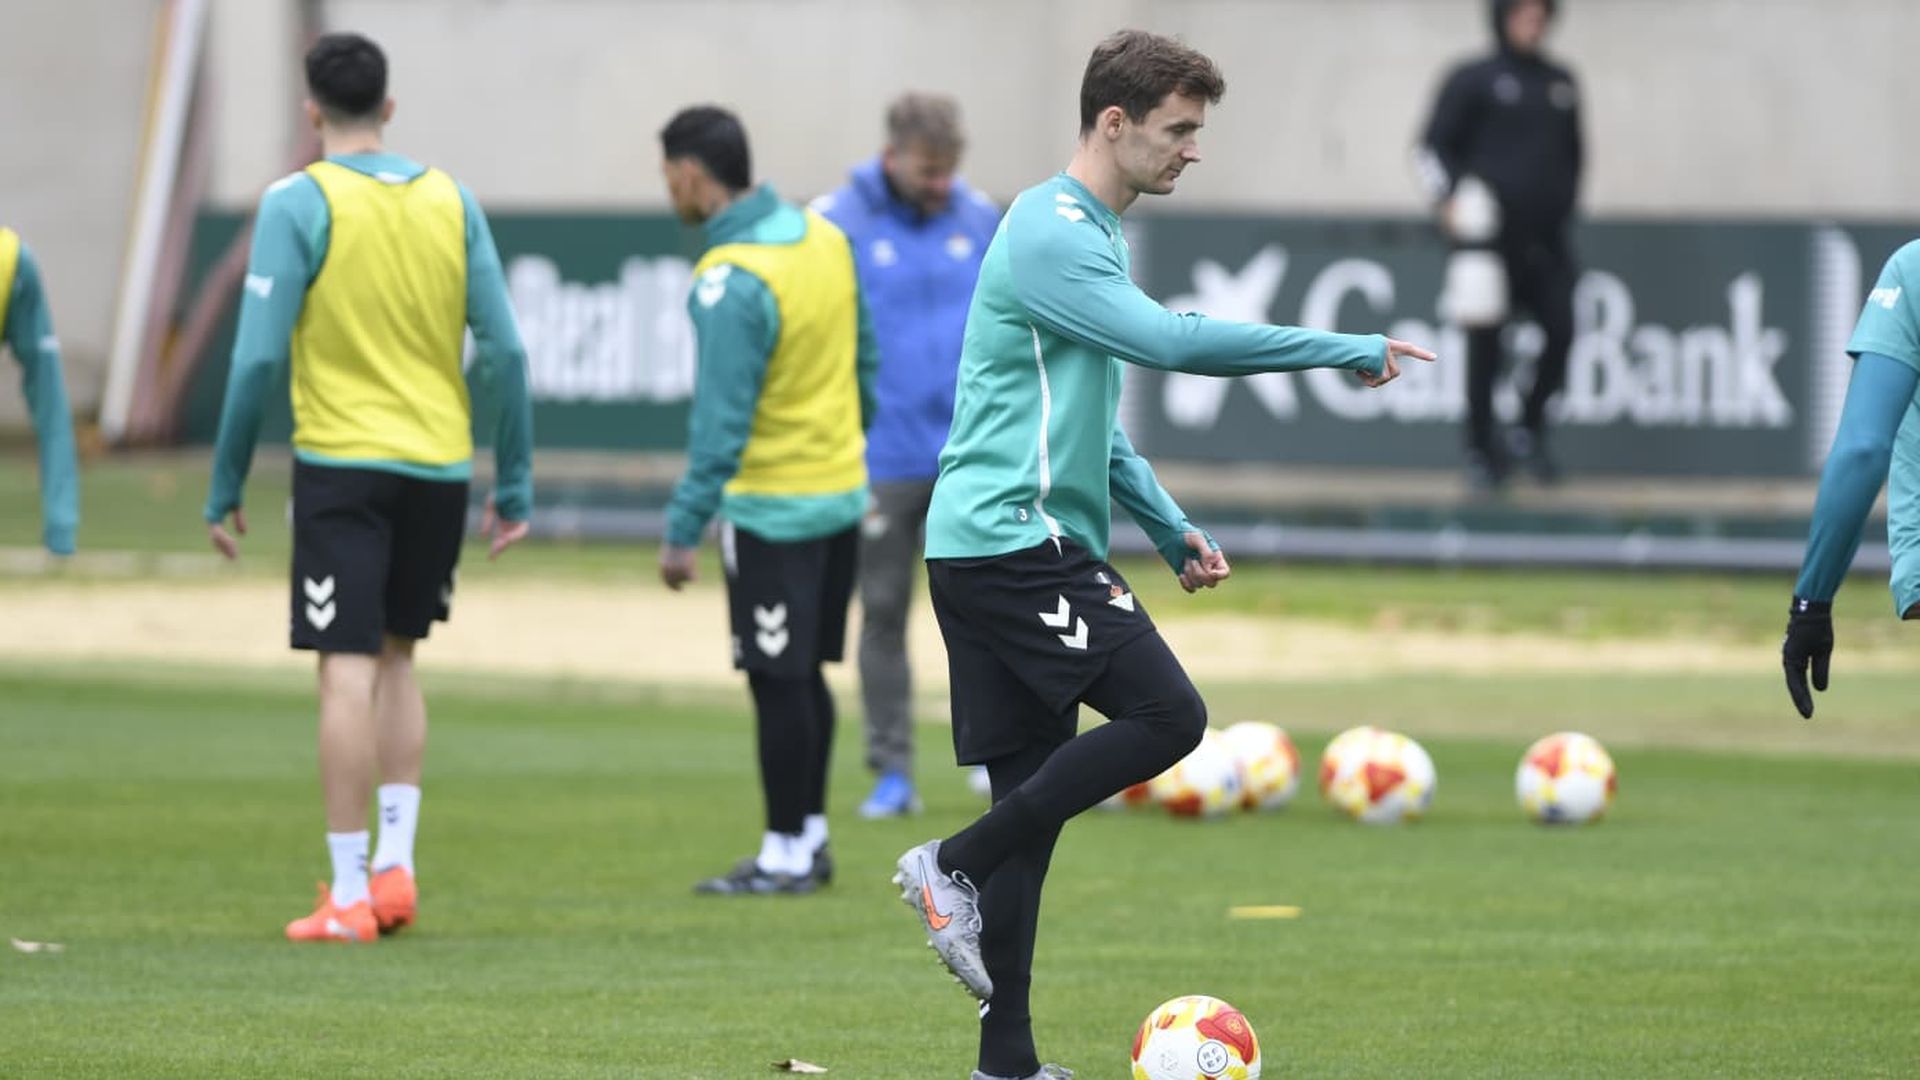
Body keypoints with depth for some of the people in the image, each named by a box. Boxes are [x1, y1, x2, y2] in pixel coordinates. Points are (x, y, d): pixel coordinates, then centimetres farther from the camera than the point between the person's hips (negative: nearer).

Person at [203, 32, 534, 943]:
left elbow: (260, 357, -10)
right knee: (396, 658, 19)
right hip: (440, 467, 4)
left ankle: (349, 894, -5)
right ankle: (396, 865, 13)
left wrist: (226, 486, -2)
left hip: (343, 465, -4)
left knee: (348, 672, -4)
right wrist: (515, 486, 10)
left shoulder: (298, 203, -7)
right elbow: (504, 352, 3)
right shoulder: (450, 201, 6)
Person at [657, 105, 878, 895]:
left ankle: (786, 855, 5)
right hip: (842, 490, 8)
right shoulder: (822, 237, 4)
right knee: (804, 675, 16)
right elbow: (864, 361, 13)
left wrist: (684, 529, -18)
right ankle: (811, 837, 22)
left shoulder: (732, 280, -21)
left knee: (778, 682, 0)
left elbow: (721, 420, -22)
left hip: (771, 505, -8)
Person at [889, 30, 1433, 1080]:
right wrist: (1352, 351, -18)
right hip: (1012, 541, -10)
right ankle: (956, 864, -8)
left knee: (1032, 791, 7)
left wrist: (1168, 527, 21)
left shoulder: (1092, 235, 21)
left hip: (990, 552, 10)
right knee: (1166, 715, -15)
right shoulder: (1049, 233, -12)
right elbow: (1172, 342, -24)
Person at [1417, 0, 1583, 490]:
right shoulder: (1472, 81, 0)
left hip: (1547, 241, 4)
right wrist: (1449, 197, -14)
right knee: (1484, 345, -1)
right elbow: (1434, 146, 0)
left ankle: (1529, 431, 13)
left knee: (1560, 331, -6)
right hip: (1490, 237, -4)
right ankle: (1481, 450, 11)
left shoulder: (1561, 84, 14)